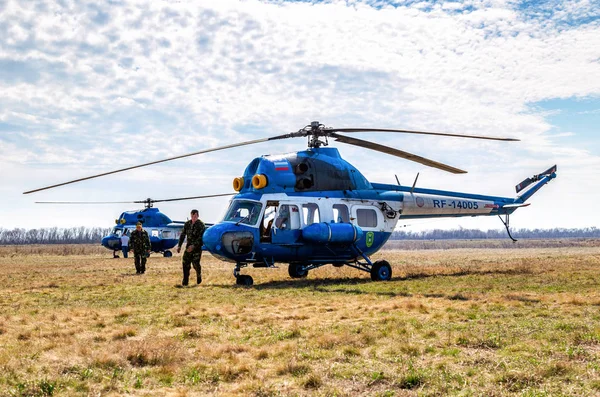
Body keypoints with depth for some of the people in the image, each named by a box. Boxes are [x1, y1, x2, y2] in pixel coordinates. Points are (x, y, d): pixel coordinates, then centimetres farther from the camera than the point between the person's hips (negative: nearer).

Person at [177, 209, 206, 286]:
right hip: (188, 247, 4)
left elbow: (201, 237, -16)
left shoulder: (201, 225, -9)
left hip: (197, 248, -4)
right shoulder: (187, 224, 7)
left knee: (196, 263, -6)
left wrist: (194, 246, -25)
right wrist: (179, 246, 6)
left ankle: (199, 275, 25)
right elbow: (183, 235, 12)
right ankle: (185, 281, 3)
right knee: (185, 263, -3)